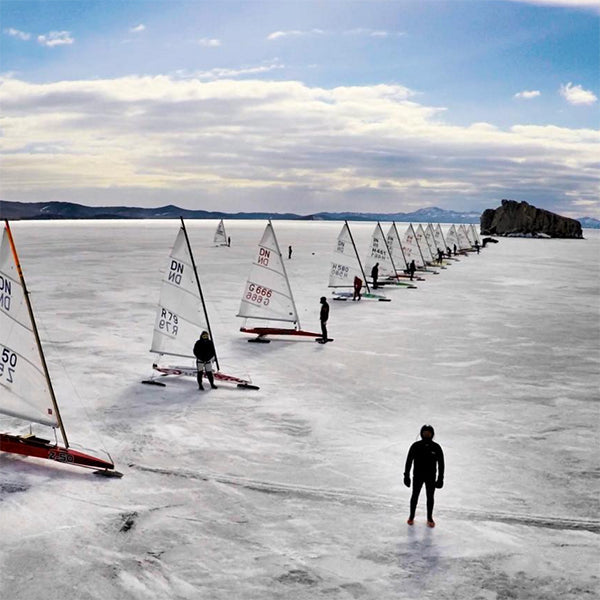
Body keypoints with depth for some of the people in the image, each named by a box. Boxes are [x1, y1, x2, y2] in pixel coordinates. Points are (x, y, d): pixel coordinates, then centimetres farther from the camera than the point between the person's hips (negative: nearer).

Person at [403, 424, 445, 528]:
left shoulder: (436, 447, -11)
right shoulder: (415, 446, -13)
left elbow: (441, 464, -4)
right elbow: (409, 461, -6)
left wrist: (440, 479, -3)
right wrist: (406, 476, -5)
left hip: (431, 478, 1)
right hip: (417, 476, 0)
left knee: (430, 498, 14)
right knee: (415, 496, 14)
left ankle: (429, 518, 33)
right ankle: (411, 516, 33)